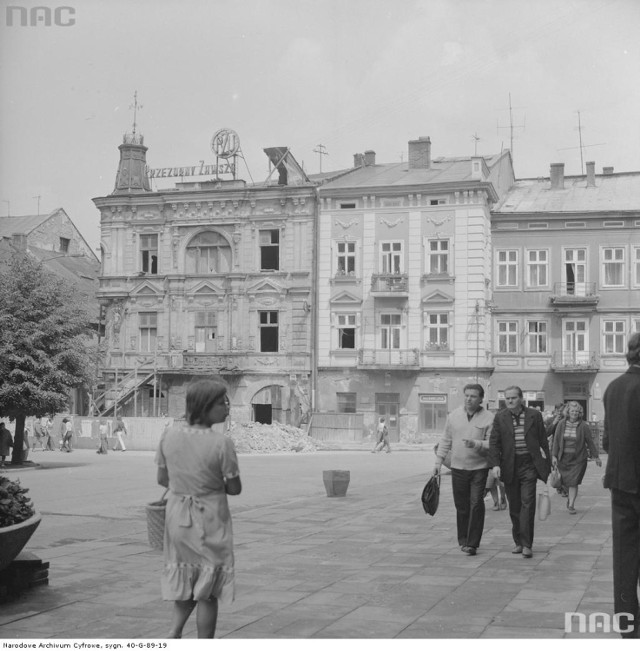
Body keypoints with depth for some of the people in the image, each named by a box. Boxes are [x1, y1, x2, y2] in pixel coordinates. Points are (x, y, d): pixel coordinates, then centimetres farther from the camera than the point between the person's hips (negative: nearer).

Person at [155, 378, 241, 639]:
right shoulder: (221, 443, -21)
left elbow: (162, 478, 1)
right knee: (207, 592, 10)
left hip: (177, 516, 4)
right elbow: (235, 488, -12)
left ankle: (175, 631, 11)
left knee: (186, 581, 25)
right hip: (210, 519, -4)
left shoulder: (169, 434, -8)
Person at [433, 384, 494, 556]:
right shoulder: (454, 416, 7)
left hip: (479, 468, -3)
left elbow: (492, 444, -7)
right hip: (458, 467, 3)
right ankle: (463, 540, 21)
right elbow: (446, 440, 13)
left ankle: (472, 544, -3)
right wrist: (438, 461, 9)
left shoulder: (489, 418, -3)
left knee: (476, 504, -8)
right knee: (461, 506, 7)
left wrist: (476, 444, -23)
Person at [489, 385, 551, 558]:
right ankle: (518, 542, 21)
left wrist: (547, 464, 5)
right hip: (509, 466, 2)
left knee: (527, 503, -11)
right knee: (514, 506, 9)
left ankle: (526, 544, -9)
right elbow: (494, 442, -1)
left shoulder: (534, 415, 2)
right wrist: (495, 464, -14)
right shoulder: (500, 418, 4)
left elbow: (543, 441, 6)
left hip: (529, 465, -2)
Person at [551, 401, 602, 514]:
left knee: (573, 482, -8)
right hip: (563, 458, 2)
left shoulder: (583, 426, -6)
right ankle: (569, 496, 40)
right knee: (565, 481, 11)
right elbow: (556, 440, 1)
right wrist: (554, 455, -5)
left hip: (578, 459, -2)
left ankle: (571, 505, -1)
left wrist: (596, 457, 6)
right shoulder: (561, 424, -1)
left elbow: (590, 442, 1)